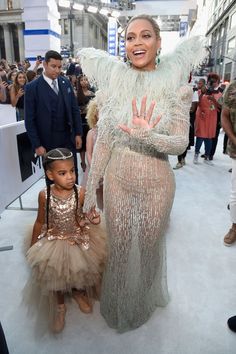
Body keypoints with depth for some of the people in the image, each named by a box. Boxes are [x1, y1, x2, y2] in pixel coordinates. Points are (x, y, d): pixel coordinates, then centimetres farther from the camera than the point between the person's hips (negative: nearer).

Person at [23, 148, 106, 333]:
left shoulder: (81, 193, -21)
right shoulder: (44, 195, -19)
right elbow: (40, 222, -3)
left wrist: (94, 217, -27)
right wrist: (33, 246, 6)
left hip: (79, 239, 0)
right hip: (54, 241, 0)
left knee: (80, 271, 15)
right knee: (55, 276, 11)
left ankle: (79, 292, 53)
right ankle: (60, 306, 43)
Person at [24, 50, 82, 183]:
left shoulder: (66, 83, 5)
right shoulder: (32, 87, -7)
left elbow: (75, 110, 8)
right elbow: (30, 120, -8)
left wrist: (78, 133, 3)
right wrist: (37, 145, -11)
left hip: (69, 137, 3)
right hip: (48, 140, -3)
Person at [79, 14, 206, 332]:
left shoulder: (176, 83, -9)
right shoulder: (114, 79, -4)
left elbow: (181, 143, -13)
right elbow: (103, 139, 0)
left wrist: (148, 135, -32)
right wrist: (92, 187, 2)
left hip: (156, 183, -1)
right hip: (118, 180, 2)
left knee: (150, 246, 19)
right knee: (119, 247, 17)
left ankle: (144, 299, 53)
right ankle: (119, 304, 49)